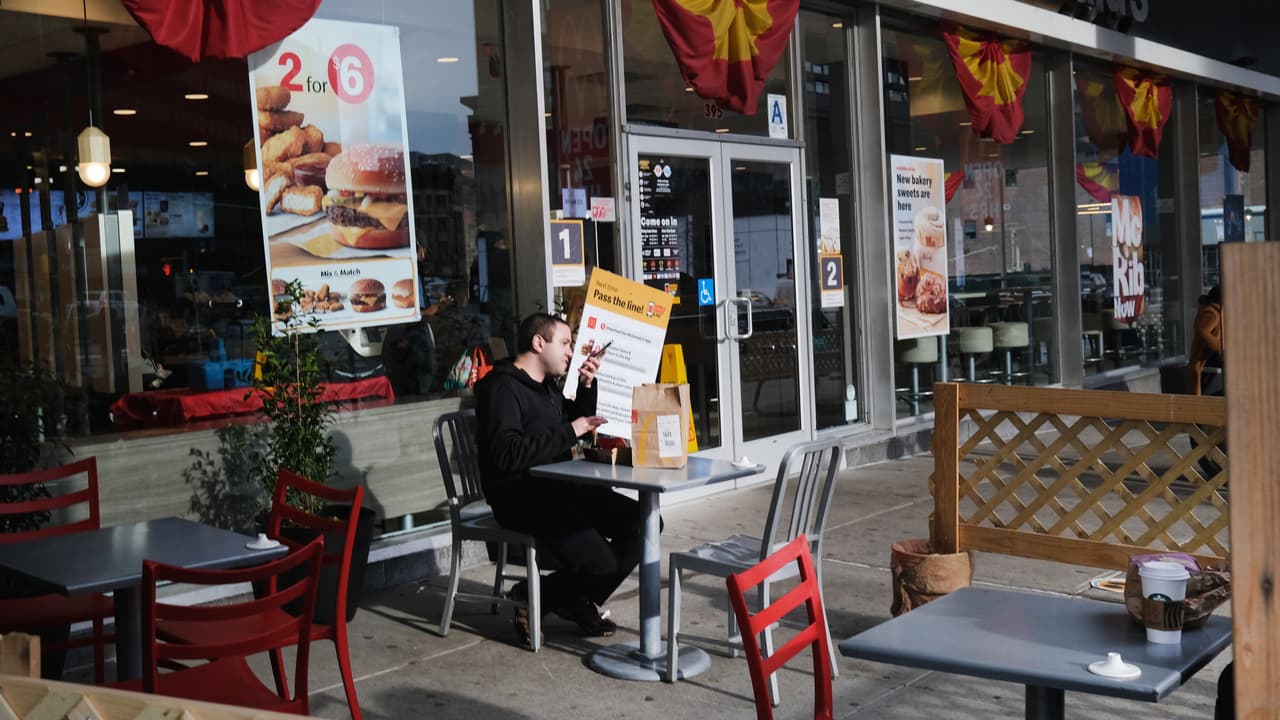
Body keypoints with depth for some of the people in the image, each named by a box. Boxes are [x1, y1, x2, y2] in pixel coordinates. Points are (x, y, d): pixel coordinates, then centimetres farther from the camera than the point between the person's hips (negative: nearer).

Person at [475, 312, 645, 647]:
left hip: (560, 489, 9)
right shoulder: (502, 386, -12)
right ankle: (533, 599, 3)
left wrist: (586, 386, 10)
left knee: (641, 521, -6)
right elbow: (506, 455, -25)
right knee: (599, 562, -24)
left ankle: (579, 603, 7)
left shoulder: (547, 386, 17)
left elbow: (581, 425, 27)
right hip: (521, 498, -9)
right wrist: (569, 432, -21)